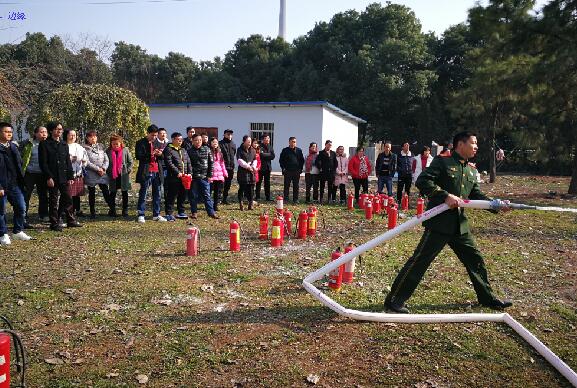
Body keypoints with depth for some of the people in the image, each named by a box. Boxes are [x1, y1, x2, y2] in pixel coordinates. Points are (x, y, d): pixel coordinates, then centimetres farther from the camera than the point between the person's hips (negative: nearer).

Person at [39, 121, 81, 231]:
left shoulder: (64, 145, 13)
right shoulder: (44, 144, -2)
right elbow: (43, 163, -7)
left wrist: (70, 177, 6)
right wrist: (48, 177, -14)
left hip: (64, 177, 5)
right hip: (52, 178, -4)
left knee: (68, 198, 7)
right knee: (53, 201, 3)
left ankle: (71, 220, 16)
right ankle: (54, 223, 9)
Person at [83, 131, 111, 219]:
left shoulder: (101, 147, 9)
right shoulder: (85, 148, -3)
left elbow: (106, 160, 7)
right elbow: (86, 162, -10)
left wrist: (103, 168, -11)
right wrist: (98, 169, -14)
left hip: (102, 174, 2)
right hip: (91, 175, -2)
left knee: (106, 192, -1)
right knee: (91, 194, 6)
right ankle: (92, 212, 12)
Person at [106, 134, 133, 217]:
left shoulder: (125, 150, -2)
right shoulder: (108, 151, 0)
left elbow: (131, 161, 4)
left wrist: (128, 170, -4)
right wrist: (107, 172, 0)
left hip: (123, 175, 0)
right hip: (113, 176, 1)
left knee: (125, 193, 6)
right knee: (113, 193, 7)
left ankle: (125, 211, 14)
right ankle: (112, 210, 16)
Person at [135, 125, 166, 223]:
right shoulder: (141, 143, -1)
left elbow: (162, 157, 18)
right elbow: (138, 156, -10)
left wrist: (160, 154, -6)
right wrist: (150, 154, -22)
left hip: (157, 172, 5)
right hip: (146, 172, -5)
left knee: (157, 194, 9)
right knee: (143, 194, 0)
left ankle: (156, 215, 16)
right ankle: (141, 215, 6)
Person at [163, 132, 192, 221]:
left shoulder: (183, 150, 20)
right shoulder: (168, 149, -4)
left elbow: (188, 163, 17)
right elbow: (169, 163, -14)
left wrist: (189, 173, 3)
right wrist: (177, 172, -19)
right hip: (173, 178, -7)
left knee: (183, 195, 12)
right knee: (171, 196, -3)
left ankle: (181, 212, 24)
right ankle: (168, 214, 4)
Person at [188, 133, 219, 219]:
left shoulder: (206, 149, 6)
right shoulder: (190, 151, 2)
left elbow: (211, 163, 6)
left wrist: (210, 175, 0)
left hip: (204, 177, 0)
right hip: (193, 177, 0)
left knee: (207, 195, 3)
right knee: (193, 196, 7)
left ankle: (211, 212, 6)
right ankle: (194, 212, 17)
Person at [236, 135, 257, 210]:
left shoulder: (253, 150, 15)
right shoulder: (240, 150, 0)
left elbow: (255, 160, 17)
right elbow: (239, 160, -9)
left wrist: (254, 166, -3)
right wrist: (247, 166, -17)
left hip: (251, 171, 4)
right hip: (242, 171, -4)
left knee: (250, 187, 3)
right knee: (242, 188, 0)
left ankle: (250, 203, 10)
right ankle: (241, 204, 7)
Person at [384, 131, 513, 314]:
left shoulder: (472, 170, 17)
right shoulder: (442, 162, -7)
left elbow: (477, 195, 17)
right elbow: (422, 181, -17)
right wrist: (445, 196, -25)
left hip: (460, 225, 8)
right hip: (439, 222, -8)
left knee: (475, 259, 16)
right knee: (420, 260, -6)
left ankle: (487, 297, 36)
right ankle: (395, 299, 1)